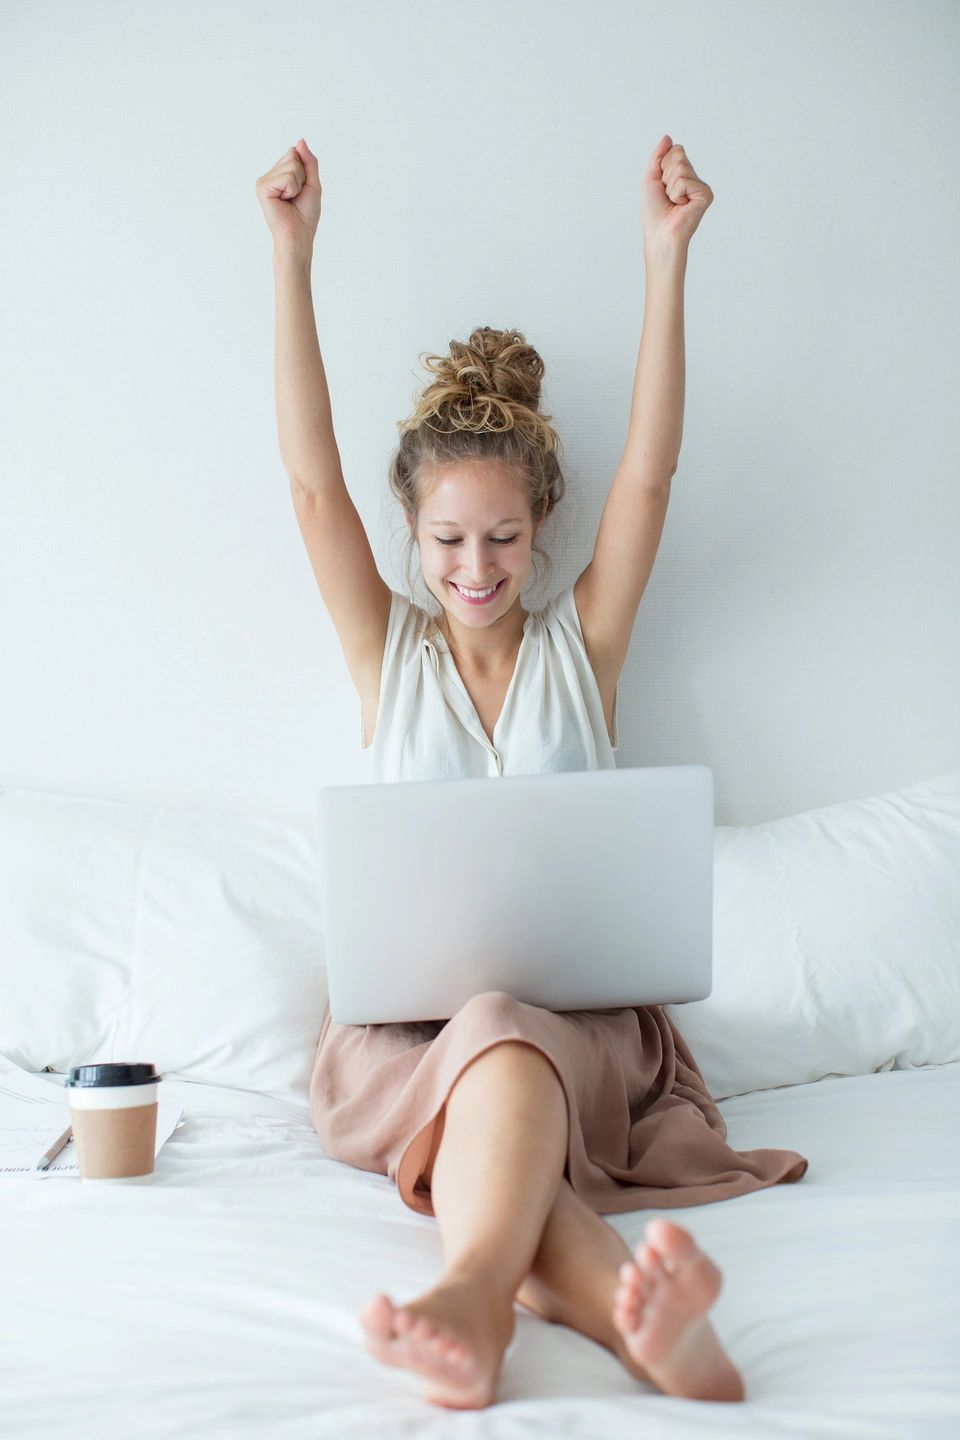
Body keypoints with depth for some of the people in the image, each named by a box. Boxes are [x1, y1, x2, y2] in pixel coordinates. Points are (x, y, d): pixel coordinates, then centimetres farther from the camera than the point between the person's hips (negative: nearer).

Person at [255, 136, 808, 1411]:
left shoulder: (582, 643, 13)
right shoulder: (387, 649, 13)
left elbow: (650, 471, 2)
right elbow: (312, 479, 3)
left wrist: (667, 253, -4)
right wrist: (290, 254, -3)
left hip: (579, 1010, 0)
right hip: (403, 1015, 0)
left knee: (502, 1044, -37)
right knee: (494, 1097, -37)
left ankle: (475, 1293, -66)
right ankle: (630, 1305, -64)